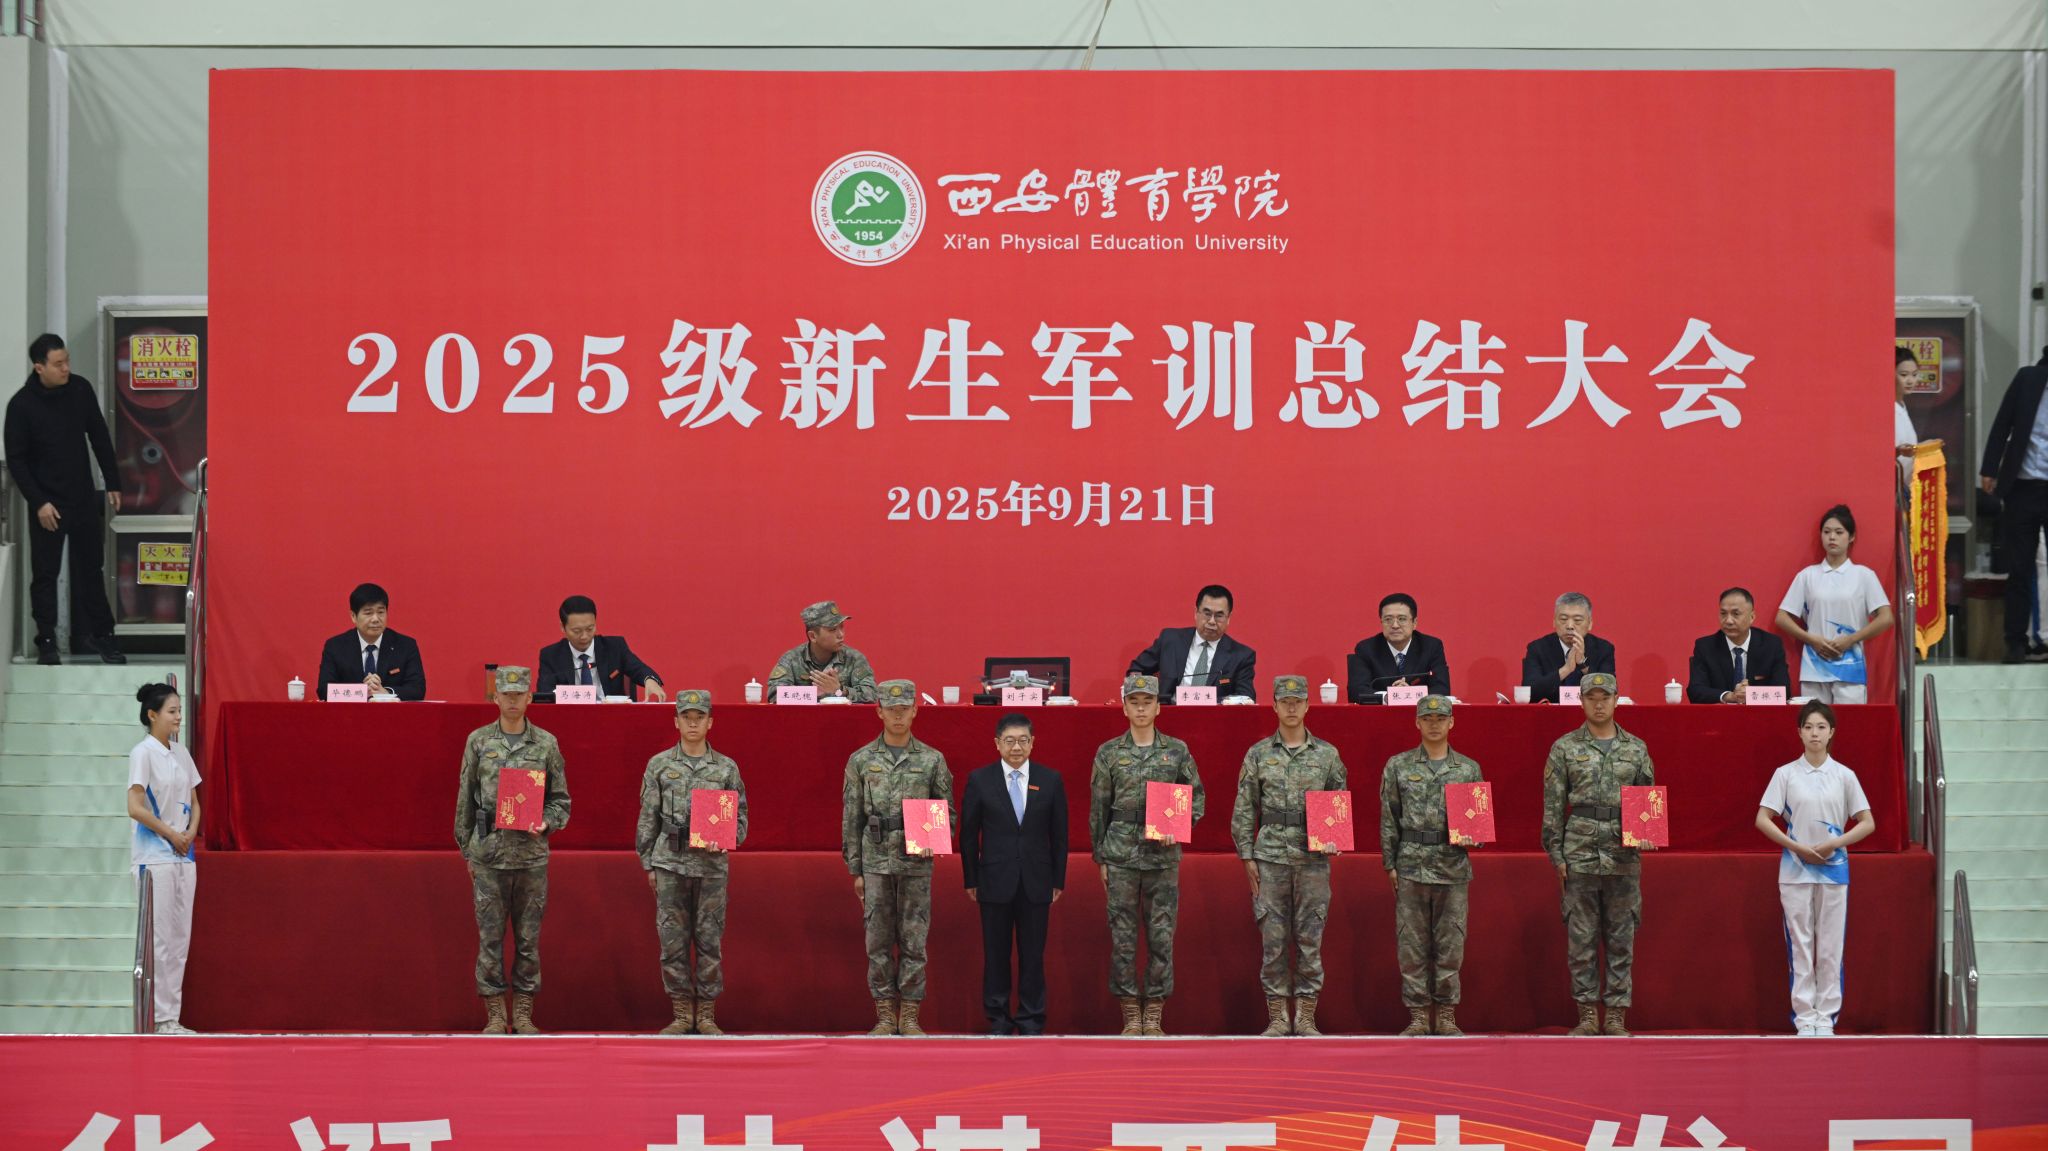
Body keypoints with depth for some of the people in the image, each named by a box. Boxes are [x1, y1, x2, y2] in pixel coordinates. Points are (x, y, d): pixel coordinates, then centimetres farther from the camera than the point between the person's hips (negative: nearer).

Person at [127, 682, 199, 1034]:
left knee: (181, 939, 6)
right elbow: (135, 807, -14)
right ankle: (162, 1017, -4)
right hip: (155, 856, -7)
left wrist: (191, 833, -1)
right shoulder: (143, 753, -8)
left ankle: (173, 1016, 10)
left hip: (183, 855, 7)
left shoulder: (181, 753, 12)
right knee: (160, 938, -6)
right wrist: (171, 834, -11)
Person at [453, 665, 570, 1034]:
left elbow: (561, 800, 9)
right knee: (490, 937, 1)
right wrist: (466, 849, 7)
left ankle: (524, 1015, 11)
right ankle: (495, 1015, 7)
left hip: (532, 855, 1)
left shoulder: (546, 744, 4)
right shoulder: (478, 741, 3)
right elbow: (465, 799, 8)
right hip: (489, 852, -1)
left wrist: (546, 823, -10)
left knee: (528, 938, 4)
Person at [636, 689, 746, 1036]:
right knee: (673, 941, 1)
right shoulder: (659, 766, 5)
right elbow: (648, 819, 7)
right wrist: (648, 864, 4)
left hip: (711, 866, 0)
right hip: (670, 864, 0)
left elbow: (740, 817, 8)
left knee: (710, 941, 3)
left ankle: (706, 1016, 10)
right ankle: (682, 1014, 9)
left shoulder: (727, 769, 5)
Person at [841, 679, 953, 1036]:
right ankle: (885, 1016, 9)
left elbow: (947, 813, 7)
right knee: (879, 943, 3)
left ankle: (909, 1017, 6)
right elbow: (851, 819, 6)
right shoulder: (861, 761, 4)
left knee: (914, 942, 1)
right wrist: (855, 870, 3)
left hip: (917, 864, -1)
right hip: (876, 864, 1)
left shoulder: (932, 761, 3)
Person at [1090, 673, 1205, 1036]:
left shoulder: (1177, 751, 6)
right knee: (1122, 936, -1)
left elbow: (1196, 798, 10)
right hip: (1121, 856, 0)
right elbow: (1098, 810, 7)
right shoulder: (1108, 754, 5)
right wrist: (1100, 859, 5)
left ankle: (1154, 1016, 7)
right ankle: (1131, 1016, 6)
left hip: (1164, 855, 1)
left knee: (1162, 936, 0)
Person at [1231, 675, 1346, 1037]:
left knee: (1310, 939, 1)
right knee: (1273, 939, 0)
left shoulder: (1327, 755, 6)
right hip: (1271, 857, 0)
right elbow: (1244, 810, 6)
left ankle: (1305, 1017, 7)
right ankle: (1277, 1018, 6)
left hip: (1314, 858, 0)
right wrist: (1247, 857, 0)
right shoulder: (1258, 754, 5)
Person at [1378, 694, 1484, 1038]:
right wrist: (1390, 864, 1)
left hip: (1454, 867, 1)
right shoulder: (1398, 766, 5)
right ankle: (1418, 1016, 6)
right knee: (1412, 945, 0)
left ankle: (1446, 1016, 9)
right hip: (1411, 866, -1)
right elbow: (1388, 819, 6)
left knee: (1451, 944, 2)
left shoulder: (1469, 769, 8)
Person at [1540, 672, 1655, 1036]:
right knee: (1581, 938, 0)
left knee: (1622, 938, 3)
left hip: (1624, 857, 1)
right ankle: (1587, 1015, 6)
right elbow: (1553, 805, 3)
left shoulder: (1636, 749, 9)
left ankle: (1616, 1016, 8)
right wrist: (1556, 854, -3)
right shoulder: (1565, 748, 4)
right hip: (1579, 853, -1)